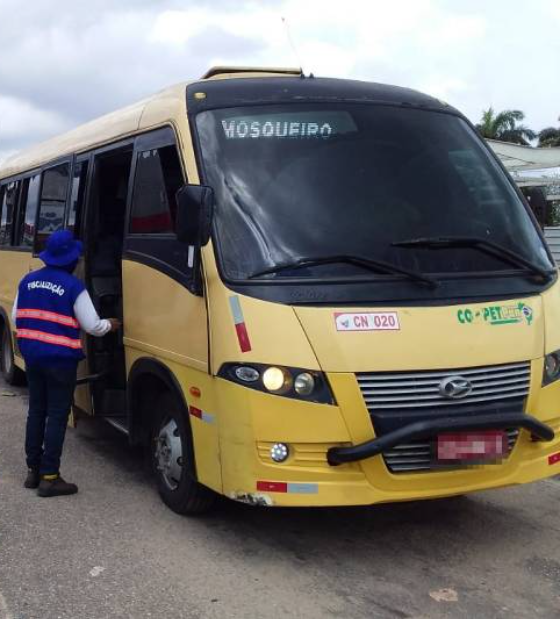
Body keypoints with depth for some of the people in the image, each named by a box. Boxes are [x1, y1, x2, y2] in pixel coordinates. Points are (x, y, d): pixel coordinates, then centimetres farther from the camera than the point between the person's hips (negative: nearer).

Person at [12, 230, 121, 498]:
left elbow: (16, 318, 11)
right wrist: (110, 325, 9)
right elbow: (92, 326, -11)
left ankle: (33, 470, 24)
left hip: (32, 355, 6)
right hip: (60, 360, -6)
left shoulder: (27, 281, 5)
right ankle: (49, 478, 2)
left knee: (36, 412, 17)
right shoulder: (73, 286, -13)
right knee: (57, 416, 1)